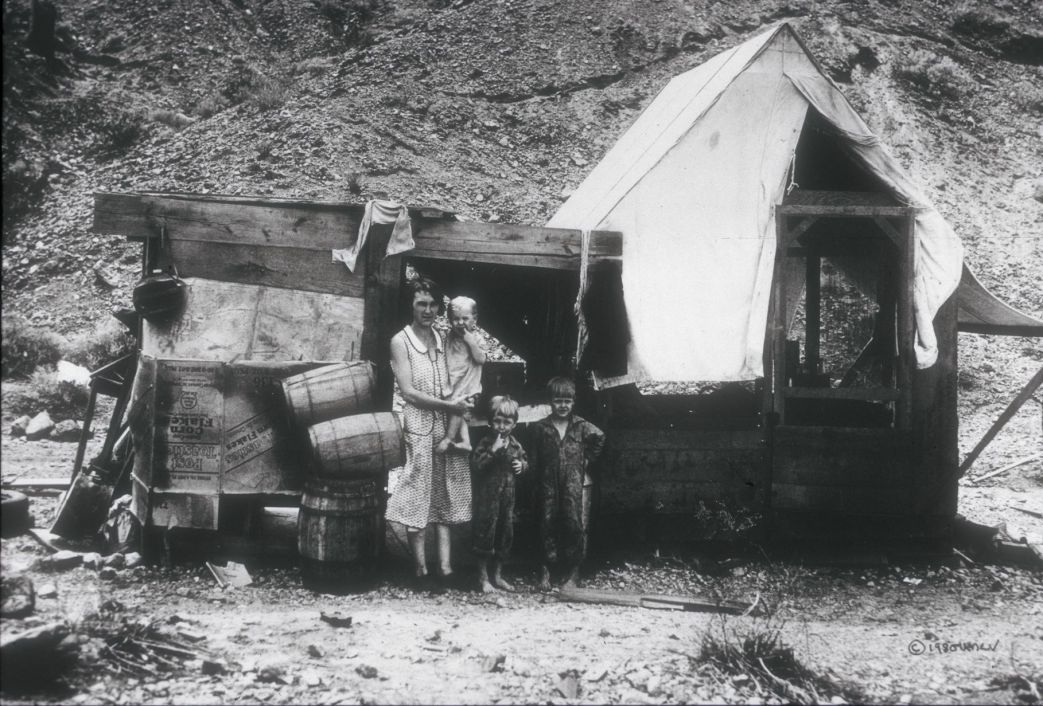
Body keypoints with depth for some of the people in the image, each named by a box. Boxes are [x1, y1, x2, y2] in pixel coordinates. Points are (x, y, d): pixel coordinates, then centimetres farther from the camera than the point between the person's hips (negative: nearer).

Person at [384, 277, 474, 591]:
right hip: (416, 426, -5)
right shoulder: (400, 342, -5)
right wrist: (449, 404, -14)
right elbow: (408, 392, -11)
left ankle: (445, 566, 4)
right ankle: (421, 570, 2)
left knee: (443, 495, 4)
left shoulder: (441, 340, 11)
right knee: (417, 497, -2)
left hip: (444, 424, 6)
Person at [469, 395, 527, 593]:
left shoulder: (514, 444, 4)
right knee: (486, 533, -1)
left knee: (505, 534, 12)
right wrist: (493, 450, -29)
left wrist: (522, 465, -3)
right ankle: (483, 578, 11)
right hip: (487, 497, -6)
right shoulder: (485, 443, -12)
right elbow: (476, 466, -23)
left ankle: (498, 575, 26)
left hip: (507, 496, 6)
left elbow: (524, 460, 20)